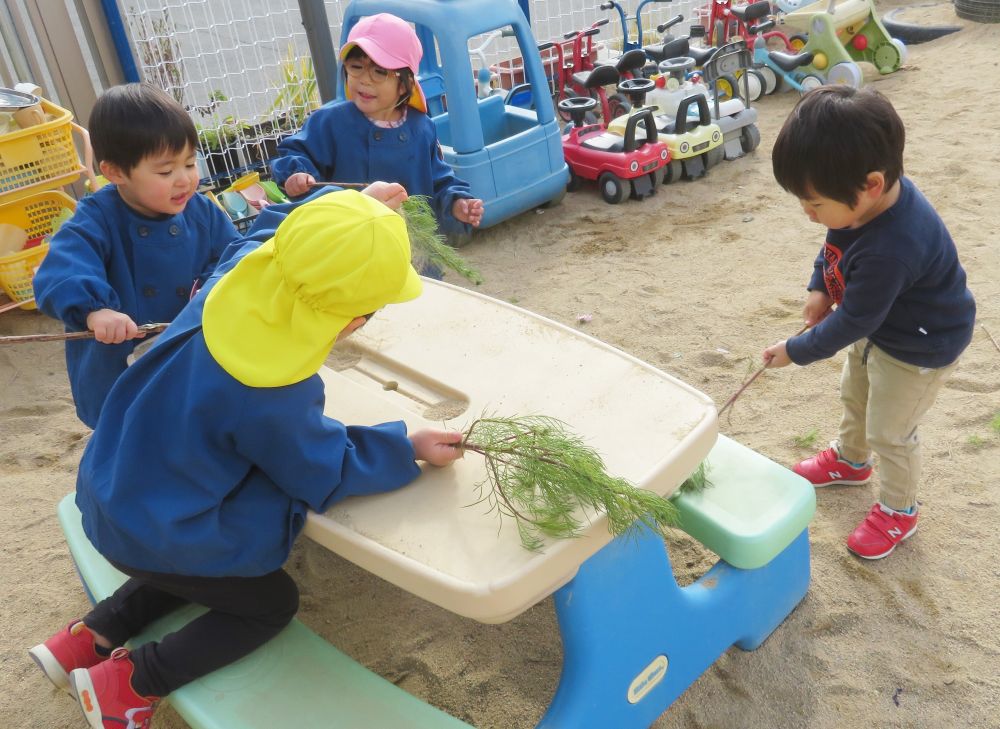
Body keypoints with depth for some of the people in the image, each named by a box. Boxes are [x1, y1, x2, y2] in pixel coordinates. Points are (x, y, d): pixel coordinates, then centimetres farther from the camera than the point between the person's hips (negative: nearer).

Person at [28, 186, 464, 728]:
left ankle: (88, 636, 31)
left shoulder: (241, 273, -18)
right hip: (153, 534, -8)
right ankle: (126, 683, 12)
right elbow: (328, 474, -18)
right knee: (272, 603, 14)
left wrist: (361, 202, 14)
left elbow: (272, 236, 7)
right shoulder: (270, 399, -36)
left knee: (200, 567, 33)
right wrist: (409, 450, -9)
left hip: (117, 493, 8)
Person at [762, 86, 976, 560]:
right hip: (880, 325, 9)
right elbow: (834, 246, 3)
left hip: (919, 347, -9)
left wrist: (796, 351, -19)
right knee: (854, 395, 28)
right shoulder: (866, 197, -20)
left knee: (889, 431, 8)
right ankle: (850, 459, 55)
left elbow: (852, 323, -31)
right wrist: (819, 287, -7)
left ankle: (898, 510, 34)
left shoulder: (889, 251, -44)